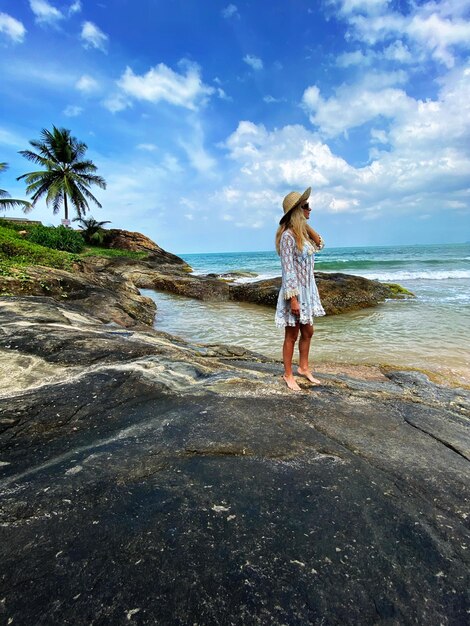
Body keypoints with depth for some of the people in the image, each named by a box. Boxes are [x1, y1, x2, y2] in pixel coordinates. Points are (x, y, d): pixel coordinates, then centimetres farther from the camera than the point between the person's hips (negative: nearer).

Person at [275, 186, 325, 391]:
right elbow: (288, 270, -21)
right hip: (295, 291, -8)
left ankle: (303, 368, 33)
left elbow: (319, 244, 19)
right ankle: (288, 375, 20)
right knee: (292, 336, 5)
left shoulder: (302, 232, 6)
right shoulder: (288, 236, -19)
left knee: (307, 332, 17)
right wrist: (293, 299, -22)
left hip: (308, 290, 8)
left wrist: (307, 225, 6)